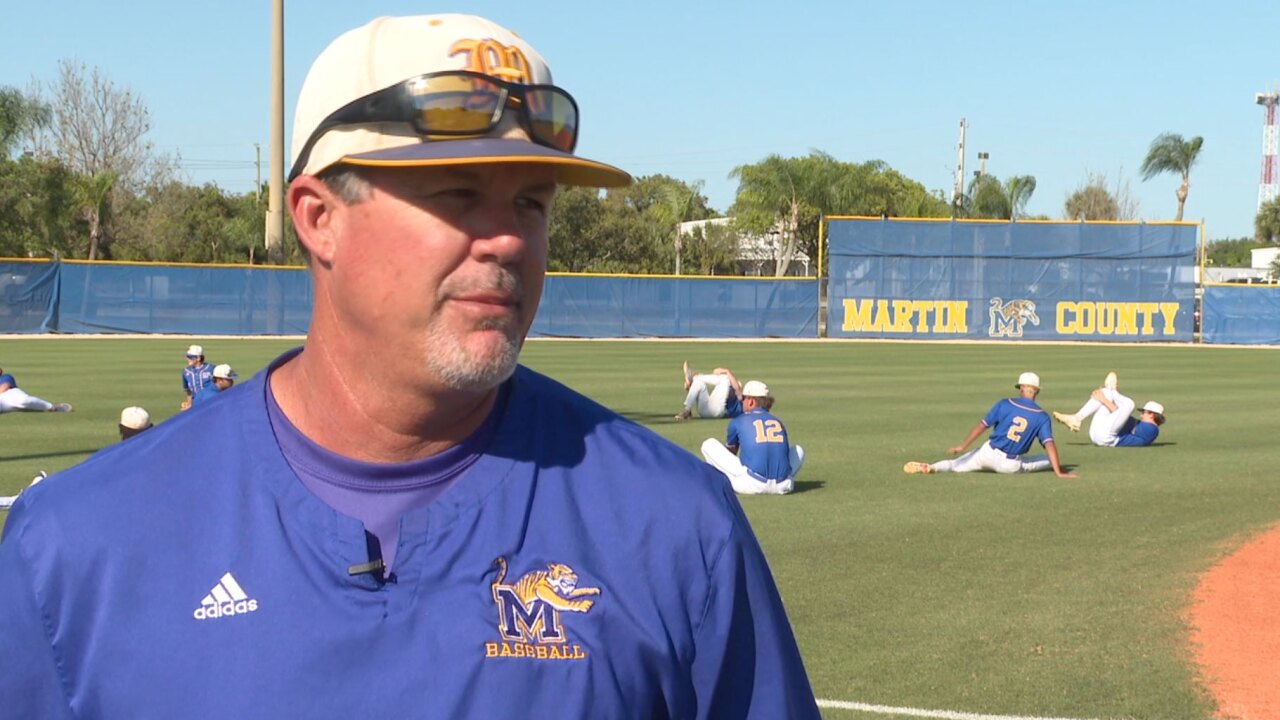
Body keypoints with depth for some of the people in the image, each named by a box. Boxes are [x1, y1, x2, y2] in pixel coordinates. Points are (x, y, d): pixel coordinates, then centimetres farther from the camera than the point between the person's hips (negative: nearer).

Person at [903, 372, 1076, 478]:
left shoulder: (1005, 405, -3)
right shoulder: (1042, 417, -3)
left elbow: (982, 426, -4)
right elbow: (1049, 444, -11)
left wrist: (963, 446, 1)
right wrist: (1058, 471, -11)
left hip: (988, 453, 0)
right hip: (1010, 466, 0)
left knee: (956, 465, 1)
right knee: (1048, 460, 27)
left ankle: (930, 467, -20)